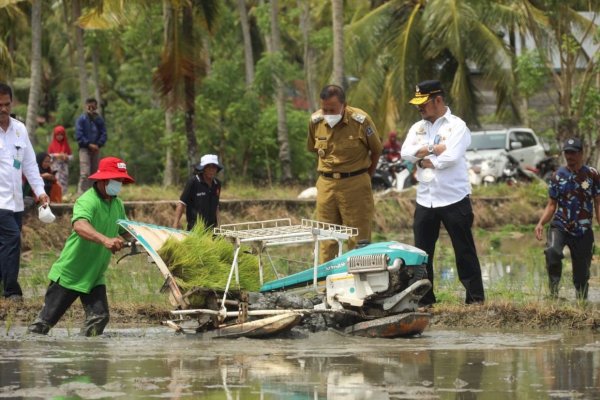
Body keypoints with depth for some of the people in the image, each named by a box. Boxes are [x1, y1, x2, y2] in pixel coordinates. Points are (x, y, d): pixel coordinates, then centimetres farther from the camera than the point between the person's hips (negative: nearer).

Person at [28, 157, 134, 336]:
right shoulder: (87, 201, -21)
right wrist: (105, 240, -58)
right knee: (48, 317, 1)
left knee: (99, 317, -7)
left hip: (95, 276, 7)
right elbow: (80, 226, -43)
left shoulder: (117, 204, 5)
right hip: (70, 272, -7)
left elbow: (123, 230, 23)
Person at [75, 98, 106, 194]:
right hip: (84, 149, -4)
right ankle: (82, 194, -17)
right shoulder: (81, 119, -2)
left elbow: (103, 134, 6)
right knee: (85, 173, -15)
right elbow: (79, 135, -6)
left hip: (96, 149, 4)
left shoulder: (99, 120, 7)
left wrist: (98, 144, -10)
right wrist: (89, 144, -13)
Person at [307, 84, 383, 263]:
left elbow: (377, 150, 2)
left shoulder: (360, 121, -12)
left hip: (355, 184, -3)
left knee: (358, 240, 0)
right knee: (327, 241, 5)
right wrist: (330, 171, 12)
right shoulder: (316, 121, -2)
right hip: (326, 185, 3)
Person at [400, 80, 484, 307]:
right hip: (425, 200, 6)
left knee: (464, 251, 0)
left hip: (454, 200, -6)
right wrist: (434, 149, -12)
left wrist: (424, 161, -7)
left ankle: (475, 297, 4)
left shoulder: (456, 126, -5)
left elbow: (451, 157, -19)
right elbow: (406, 153, -3)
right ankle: (424, 299, 12)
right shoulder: (418, 128, 13)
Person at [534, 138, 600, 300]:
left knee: (582, 273, 2)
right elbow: (552, 205, 9)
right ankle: (554, 291, -21)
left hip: (583, 231, 0)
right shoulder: (558, 176, 5)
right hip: (560, 226, 0)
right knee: (552, 251, -31)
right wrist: (541, 223, -7)